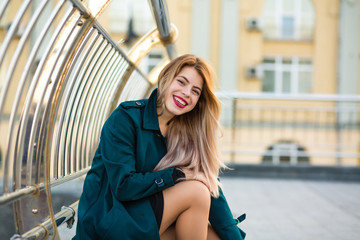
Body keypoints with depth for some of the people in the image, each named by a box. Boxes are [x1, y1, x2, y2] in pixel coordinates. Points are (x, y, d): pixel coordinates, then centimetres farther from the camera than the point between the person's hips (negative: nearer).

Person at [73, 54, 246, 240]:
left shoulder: (186, 133, 5)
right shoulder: (125, 118, -14)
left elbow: (213, 190, -2)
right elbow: (122, 186, -20)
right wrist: (176, 174, -18)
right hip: (106, 225, -6)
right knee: (195, 192, -18)